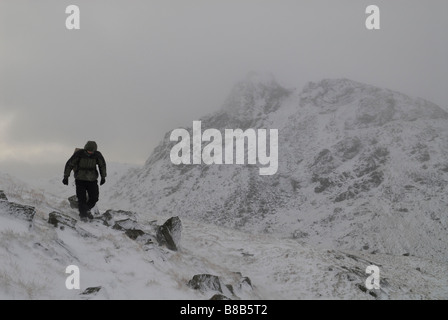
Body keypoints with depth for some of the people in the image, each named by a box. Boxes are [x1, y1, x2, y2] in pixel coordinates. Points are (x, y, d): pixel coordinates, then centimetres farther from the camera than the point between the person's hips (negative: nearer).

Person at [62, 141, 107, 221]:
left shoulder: (97, 155, -10)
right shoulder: (78, 154, -18)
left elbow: (102, 165, 8)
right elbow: (69, 164, -8)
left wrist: (103, 177, 11)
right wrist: (66, 177, -6)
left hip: (92, 179, 2)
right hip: (80, 179, -2)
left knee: (94, 198, -1)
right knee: (82, 198, -8)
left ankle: (87, 209, 26)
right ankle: (83, 215, 7)